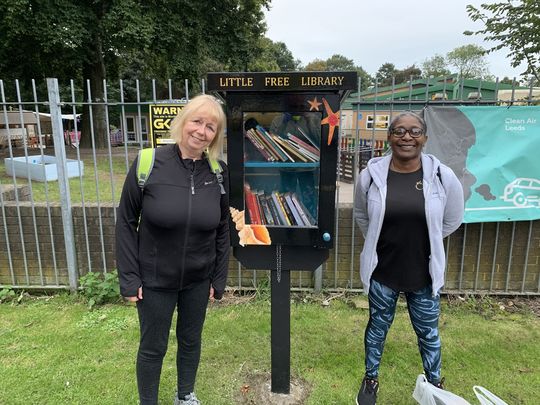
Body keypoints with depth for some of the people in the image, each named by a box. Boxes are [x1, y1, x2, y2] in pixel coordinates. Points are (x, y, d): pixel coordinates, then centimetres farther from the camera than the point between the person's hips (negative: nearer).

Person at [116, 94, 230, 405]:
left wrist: (219, 278, 2)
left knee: (191, 340, 21)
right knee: (153, 347, 15)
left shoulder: (219, 172, -7)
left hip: (198, 279, 3)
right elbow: (126, 222, -8)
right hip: (154, 278, -2)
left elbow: (223, 229, 1)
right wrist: (129, 277, -9)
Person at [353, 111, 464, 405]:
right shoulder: (371, 175, -11)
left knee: (428, 332, 19)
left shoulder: (442, 176, -11)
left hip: (425, 273, 0)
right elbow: (361, 215, 8)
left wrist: (425, 242, 11)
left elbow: (453, 219, 6)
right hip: (382, 271, 0)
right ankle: (370, 379, 43)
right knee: (378, 327, 19)